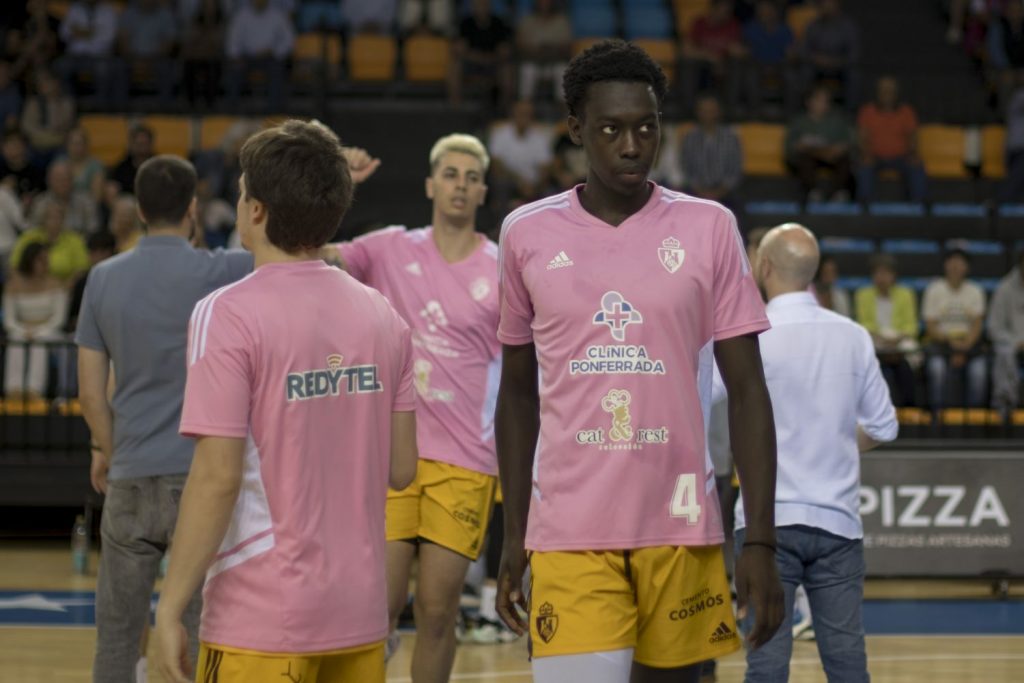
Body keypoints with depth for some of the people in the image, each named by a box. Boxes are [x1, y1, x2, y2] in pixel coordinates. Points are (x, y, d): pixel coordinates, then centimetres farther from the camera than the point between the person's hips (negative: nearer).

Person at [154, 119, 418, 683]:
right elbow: (401, 470, 9)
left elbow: (217, 478, -16)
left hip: (262, 623, -6)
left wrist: (171, 607, -11)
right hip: (361, 615, 6)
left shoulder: (228, 314, -11)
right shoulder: (382, 315, 7)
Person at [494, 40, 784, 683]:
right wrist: (513, 536, 10)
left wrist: (762, 543, -5)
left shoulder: (709, 228, 2)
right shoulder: (528, 233, 5)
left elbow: (747, 390, 1)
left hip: (681, 529, 1)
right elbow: (518, 393, 13)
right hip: (568, 531, -1)